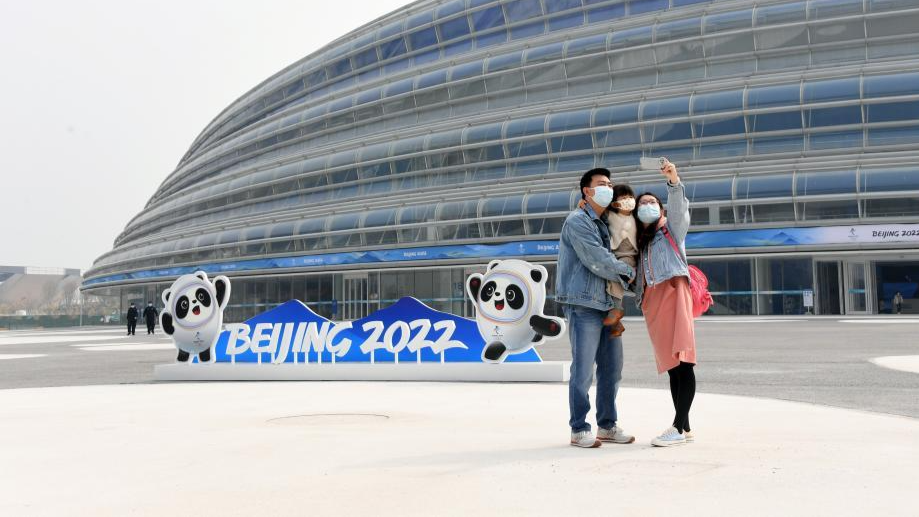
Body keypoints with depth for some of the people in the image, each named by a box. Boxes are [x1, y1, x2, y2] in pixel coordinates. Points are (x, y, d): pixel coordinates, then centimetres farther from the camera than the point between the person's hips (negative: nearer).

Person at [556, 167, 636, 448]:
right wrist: (628, 272, 0)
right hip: (584, 304, -8)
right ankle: (579, 430, 3)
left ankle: (607, 425, 19)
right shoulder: (577, 221, -6)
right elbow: (597, 261, -13)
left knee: (611, 368, 9)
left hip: (607, 304, 8)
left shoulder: (605, 224, 20)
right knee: (583, 369, -5)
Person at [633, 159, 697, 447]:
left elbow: (678, 207, -1)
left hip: (673, 292, -5)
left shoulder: (672, 228, 17)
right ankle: (684, 428, 4)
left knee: (683, 362, -15)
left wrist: (673, 181, -22)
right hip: (651, 301, 5)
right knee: (670, 366, 2)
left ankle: (678, 428, -20)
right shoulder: (639, 241, 29)